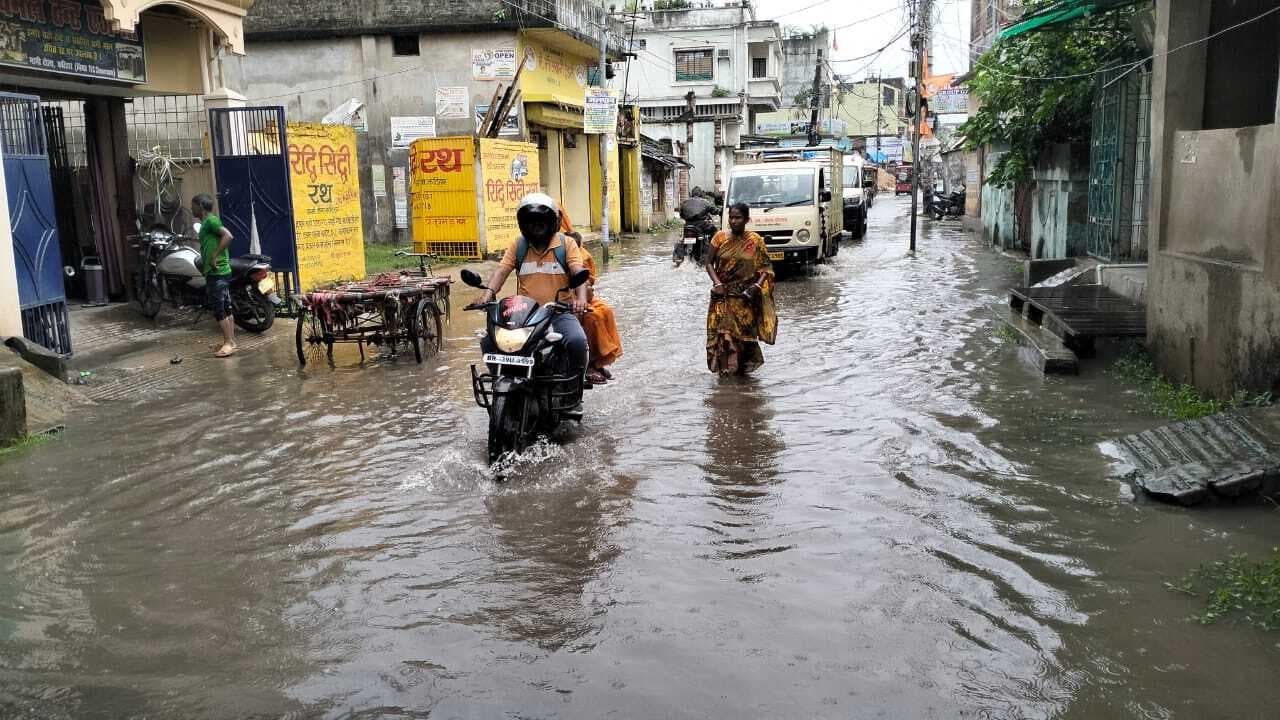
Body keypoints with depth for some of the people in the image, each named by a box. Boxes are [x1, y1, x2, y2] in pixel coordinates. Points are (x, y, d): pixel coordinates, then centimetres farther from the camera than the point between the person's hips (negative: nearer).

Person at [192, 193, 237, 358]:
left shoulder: (210, 220, -11)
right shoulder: (207, 222, 19)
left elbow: (228, 236, -24)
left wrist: (214, 256, -22)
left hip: (216, 272, -10)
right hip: (220, 271, 10)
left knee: (218, 309, -8)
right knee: (225, 308, 11)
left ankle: (229, 343, -7)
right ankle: (231, 341, 14)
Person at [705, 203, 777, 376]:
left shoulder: (755, 241, -2)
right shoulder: (720, 237, 1)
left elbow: (766, 268, 1)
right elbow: (709, 263, 4)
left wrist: (757, 286, -15)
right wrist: (716, 283, -11)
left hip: (745, 296, -1)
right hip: (723, 295, 1)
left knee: (744, 332, 5)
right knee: (722, 331, -4)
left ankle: (744, 367, 23)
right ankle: (725, 368, 7)